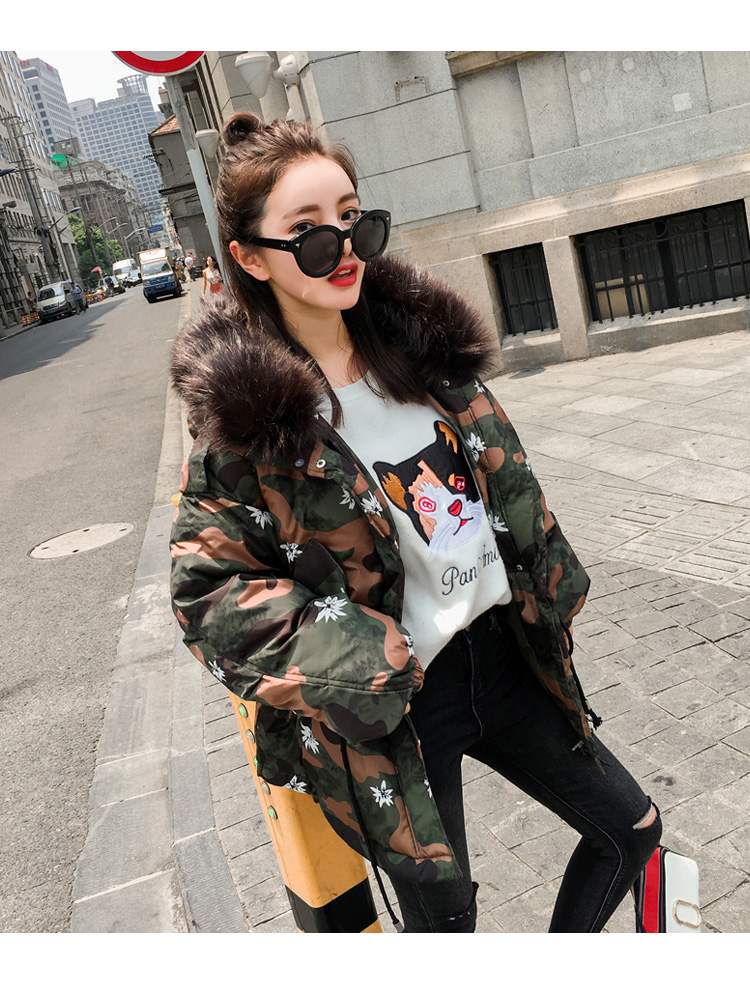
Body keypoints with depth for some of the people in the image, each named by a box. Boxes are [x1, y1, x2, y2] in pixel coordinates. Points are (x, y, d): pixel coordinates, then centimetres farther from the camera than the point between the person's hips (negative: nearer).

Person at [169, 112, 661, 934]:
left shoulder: (420, 339, -1)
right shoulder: (243, 412, -16)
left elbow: (504, 477, 9)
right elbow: (206, 587, -12)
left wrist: (550, 592, 11)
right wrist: (346, 668, -20)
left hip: (502, 651, 6)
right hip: (391, 703, -5)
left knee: (631, 829, 18)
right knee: (444, 912, 11)